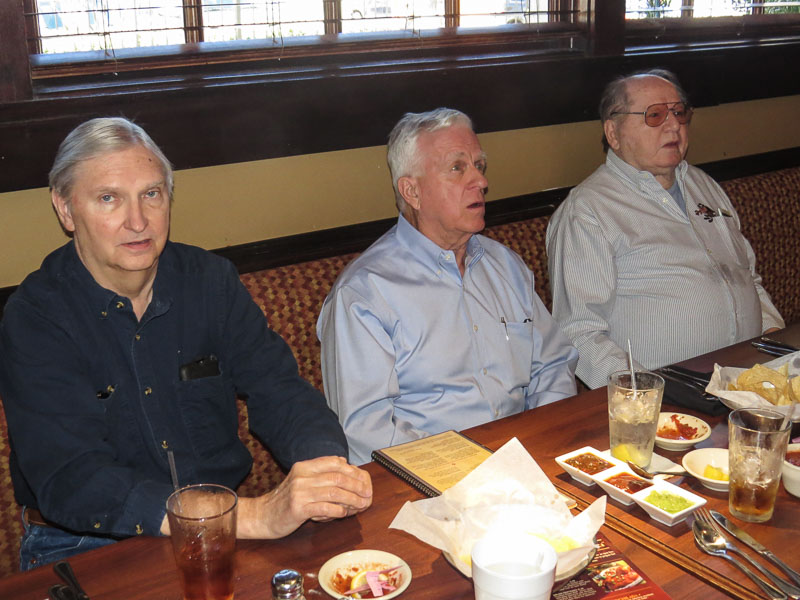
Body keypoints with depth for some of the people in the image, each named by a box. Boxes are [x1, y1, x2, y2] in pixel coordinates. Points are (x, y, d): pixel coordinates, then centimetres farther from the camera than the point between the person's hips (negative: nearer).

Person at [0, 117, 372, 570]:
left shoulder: (211, 280, 2)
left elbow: (277, 388, -2)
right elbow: (69, 481, -23)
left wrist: (327, 464, -27)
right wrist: (257, 516, -34)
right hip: (88, 548, -2)